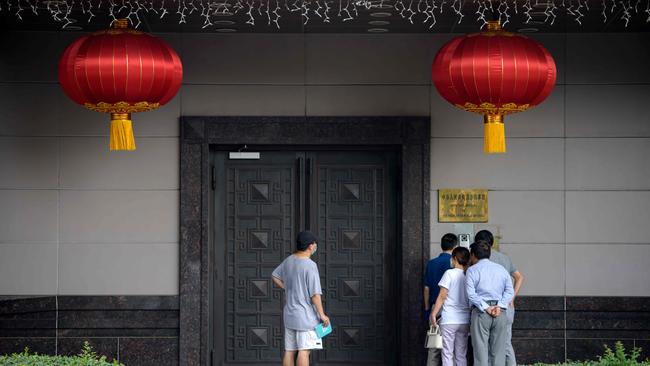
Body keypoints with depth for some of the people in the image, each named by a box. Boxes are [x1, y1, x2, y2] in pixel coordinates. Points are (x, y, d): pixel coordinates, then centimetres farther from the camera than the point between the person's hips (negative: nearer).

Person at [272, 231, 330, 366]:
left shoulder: (289, 261, 5)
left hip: (289, 314, 8)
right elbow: (315, 294, -18)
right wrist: (322, 314, -10)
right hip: (306, 316, -8)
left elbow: (275, 276, 22)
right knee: (304, 350, -8)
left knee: (289, 350, 10)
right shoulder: (310, 266, -18)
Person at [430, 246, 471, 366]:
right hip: (464, 321, 4)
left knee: (447, 353, -1)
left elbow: (442, 296, -9)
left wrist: (433, 313, -2)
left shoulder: (450, 273, -7)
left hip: (449, 320, -4)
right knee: (461, 354, 9)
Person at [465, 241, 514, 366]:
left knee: (481, 351, -4)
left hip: (480, 313, -3)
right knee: (498, 352, 4)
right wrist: (499, 306, -6)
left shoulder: (472, 270, 3)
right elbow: (510, 291, 4)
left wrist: (486, 308, -11)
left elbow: (471, 294, -10)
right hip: (500, 313, 3)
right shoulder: (501, 269, 15)